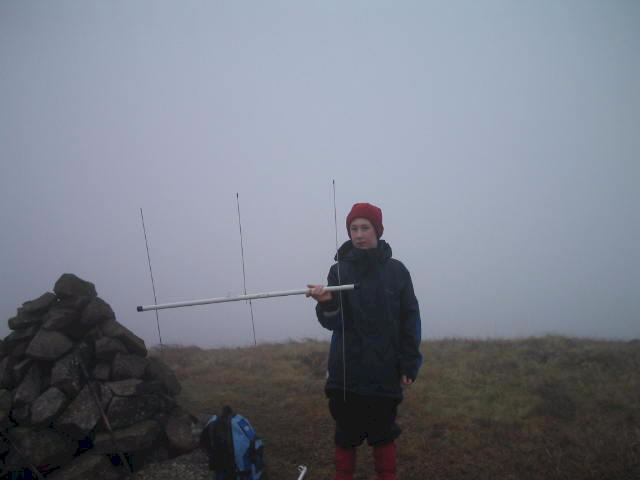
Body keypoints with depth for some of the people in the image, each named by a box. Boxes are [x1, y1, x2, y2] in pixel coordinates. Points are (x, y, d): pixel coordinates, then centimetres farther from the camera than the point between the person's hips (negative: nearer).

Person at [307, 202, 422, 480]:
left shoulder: (396, 271, -1)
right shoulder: (339, 270, -2)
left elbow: (410, 321, 2)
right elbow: (332, 322, -8)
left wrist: (409, 365, -1)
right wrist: (326, 303, -29)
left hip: (385, 372, 0)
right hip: (347, 372, 0)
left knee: (383, 433, 14)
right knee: (346, 433, 11)